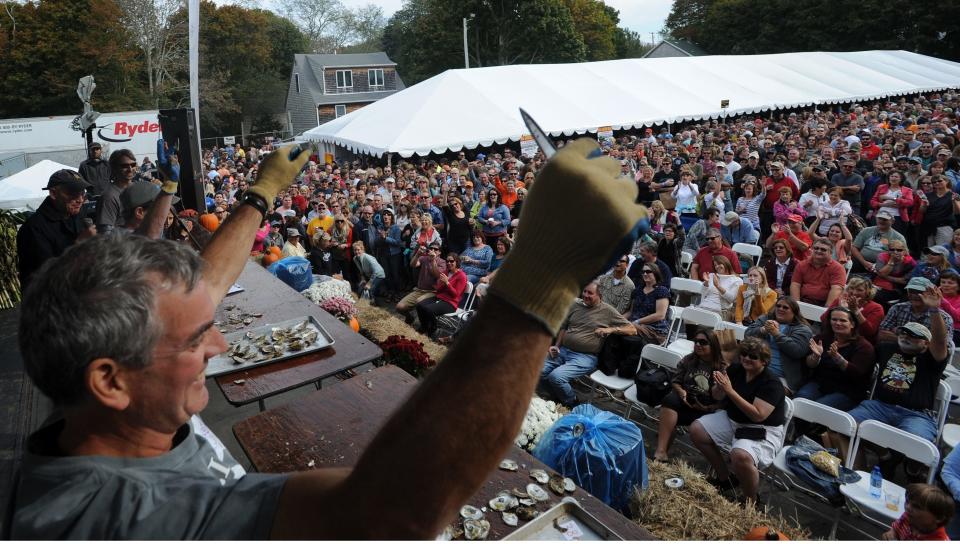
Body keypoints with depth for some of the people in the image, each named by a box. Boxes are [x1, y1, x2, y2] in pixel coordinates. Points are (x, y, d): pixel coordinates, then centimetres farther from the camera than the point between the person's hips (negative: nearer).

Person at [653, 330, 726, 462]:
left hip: (706, 409, -3)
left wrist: (708, 408, -18)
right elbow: (675, 382, 14)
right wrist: (681, 391, -8)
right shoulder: (688, 360, 10)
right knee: (670, 399, -33)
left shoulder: (723, 368, -3)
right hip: (684, 400, 3)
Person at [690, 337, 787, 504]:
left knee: (741, 456, -35)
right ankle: (724, 477, 14)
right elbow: (717, 396, 4)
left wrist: (730, 391, -33)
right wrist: (720, 386, -21)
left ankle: (751, 502, -6)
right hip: (732, 420, 8)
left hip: (762, 431, -7)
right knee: (696, 430, -2)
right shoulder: (736, 369, -3)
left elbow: (758, 415, -30)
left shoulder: (772, 384, -20)